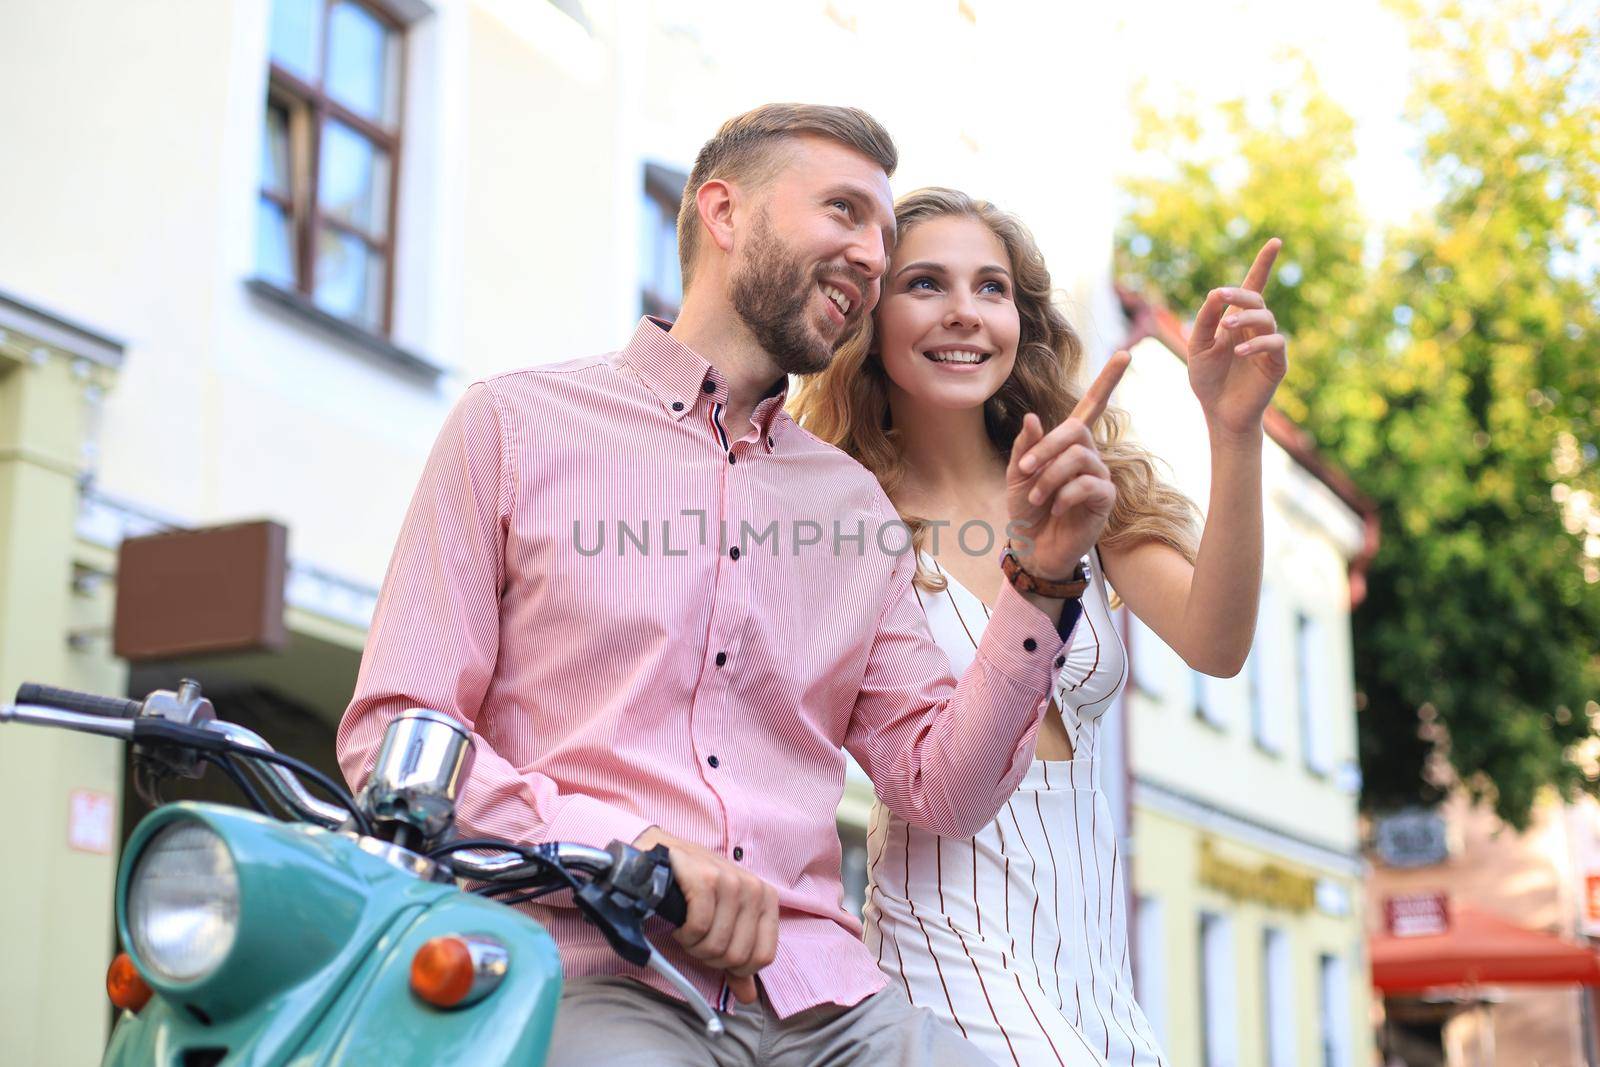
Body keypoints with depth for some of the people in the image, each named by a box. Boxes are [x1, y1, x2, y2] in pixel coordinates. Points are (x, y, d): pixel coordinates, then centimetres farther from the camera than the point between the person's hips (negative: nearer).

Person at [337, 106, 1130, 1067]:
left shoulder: (858, 505, 19)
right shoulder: (516, 423, 7)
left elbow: (941, 791, 14)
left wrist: (1040, 580, 2)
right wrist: (635, 850, -14)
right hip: (597, 976, -5)